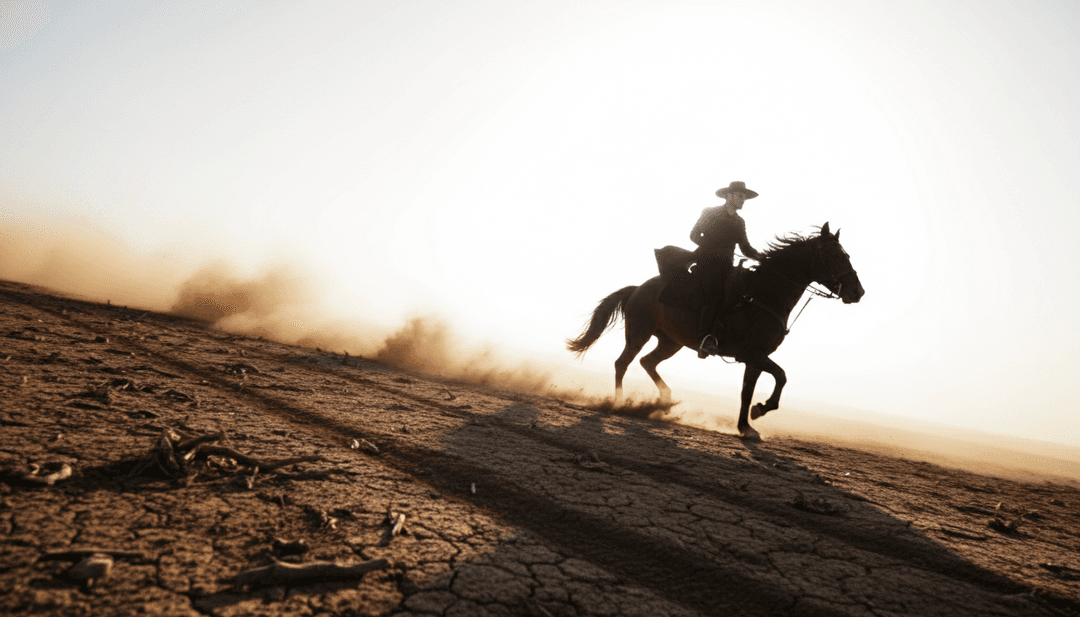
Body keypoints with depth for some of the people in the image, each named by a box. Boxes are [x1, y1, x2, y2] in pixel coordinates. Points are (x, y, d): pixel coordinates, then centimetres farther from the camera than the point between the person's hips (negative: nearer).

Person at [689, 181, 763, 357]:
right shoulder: (710, 213, 7)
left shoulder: (740, 222, 21)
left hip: (725, 265, 7)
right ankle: (706, 338, -36)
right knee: (712, 298, -25)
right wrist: (712, 247, -7)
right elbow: (694, 235, 6)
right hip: (707, 262, -6)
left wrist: (763, 257, 4)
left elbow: (745, 248, 21)